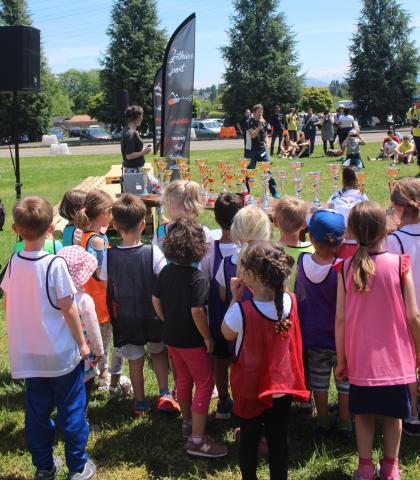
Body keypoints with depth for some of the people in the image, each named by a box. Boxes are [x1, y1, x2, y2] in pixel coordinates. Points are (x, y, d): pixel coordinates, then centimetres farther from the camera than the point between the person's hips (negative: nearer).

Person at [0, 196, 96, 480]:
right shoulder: (55, 264, -18)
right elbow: (68, 309, -15)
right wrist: (82, 342, -3)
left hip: (28, 355, 5)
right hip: (60, 353, -5)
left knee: (37, 411, 16)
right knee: (71, 410, 9)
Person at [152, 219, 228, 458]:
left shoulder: (166, 272, -2)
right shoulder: (197, 278, -23)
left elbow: (156, 301, 6)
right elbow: (197, 312, -26)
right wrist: (208, 338, -15)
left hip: (171, 337, 7)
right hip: (191, 340, -7)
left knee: (183, 379, 23)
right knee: (205, 384, 2)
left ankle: (188, 422, 38)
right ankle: (197, 440, 1)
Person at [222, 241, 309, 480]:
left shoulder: (242, 310, -27)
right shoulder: (290, 301, -15)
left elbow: (228, 334, -7)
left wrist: (236, 298, -7)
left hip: (250, 389, -3)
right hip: (282, 387, 3)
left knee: (249, 440, 17)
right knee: (279, 440, 18)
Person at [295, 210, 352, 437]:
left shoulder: (303, 261, -14)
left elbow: (299, 296, -1)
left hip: (312, 335, 3)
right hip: (341, 338, -3)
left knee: (319, 380, 19)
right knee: (345, 380, 17)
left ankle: (323, 419, 33)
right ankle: (344, 422, 28)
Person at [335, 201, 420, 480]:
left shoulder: (346, 268, -10)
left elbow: (340, 318, -8)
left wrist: (341, 359, 2)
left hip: (360, 358, 1)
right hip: (395, 357, -1)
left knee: (363, 413, 16)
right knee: (393, 414, 16)